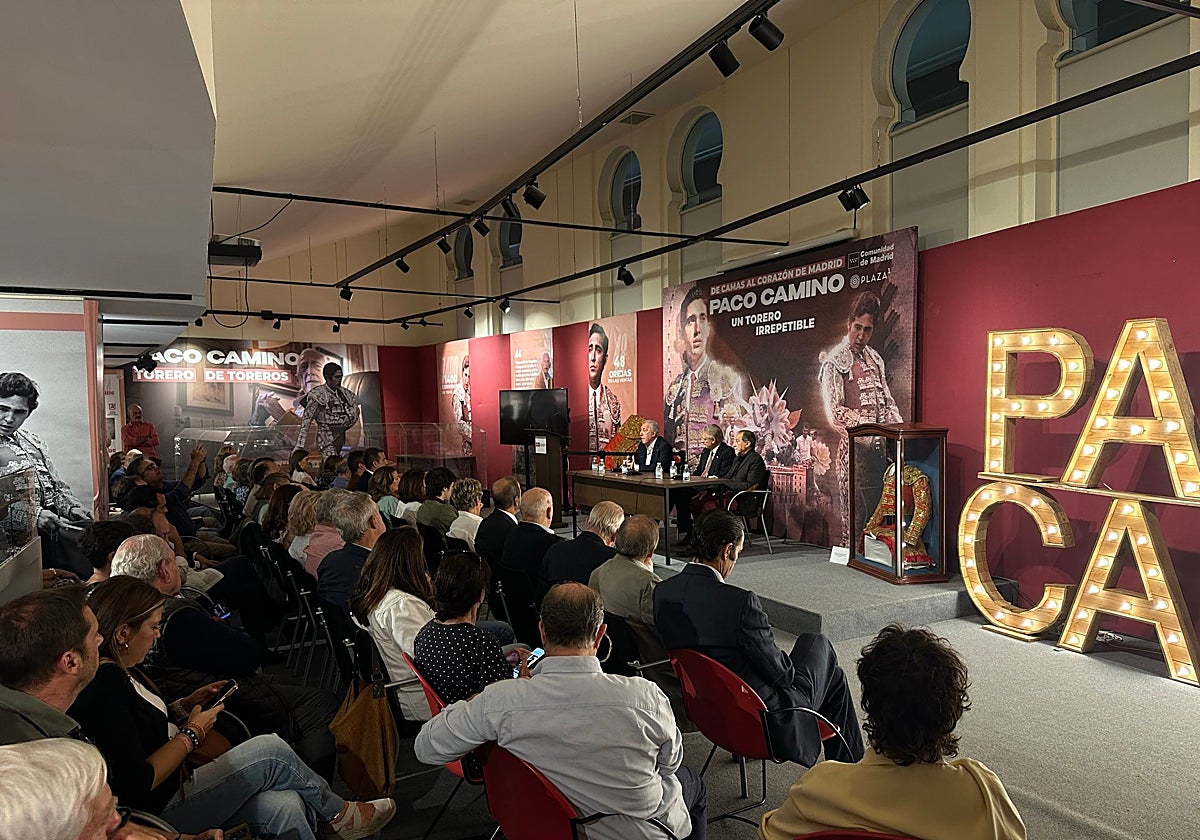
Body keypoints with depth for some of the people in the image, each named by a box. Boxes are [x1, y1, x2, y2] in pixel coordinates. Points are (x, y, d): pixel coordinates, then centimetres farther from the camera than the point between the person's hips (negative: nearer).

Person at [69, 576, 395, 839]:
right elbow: (137, 784, -26)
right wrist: (192, 734, -13)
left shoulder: (120, 670, 8)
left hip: (172, 787, 9)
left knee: (283, 805, -13)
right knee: (270, 750, -11)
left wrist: (185, 706, 6)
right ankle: (339, 814, 13)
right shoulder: (102, 689, -23)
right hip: (157, 813, -9)